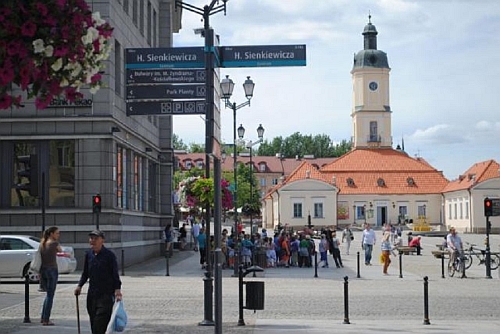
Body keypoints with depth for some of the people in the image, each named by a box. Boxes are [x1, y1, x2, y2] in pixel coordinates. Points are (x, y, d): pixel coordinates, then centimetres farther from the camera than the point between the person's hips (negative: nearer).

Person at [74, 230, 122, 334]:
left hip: (106, 294, -6)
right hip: (92, 294, 6)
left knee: (100, 324, -14)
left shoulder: (109, 255, -8)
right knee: (93, 325, 9)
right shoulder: (88, 254, 8)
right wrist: (79, 285, 6)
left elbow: (115, 274, -6)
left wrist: (117, 289, -19)